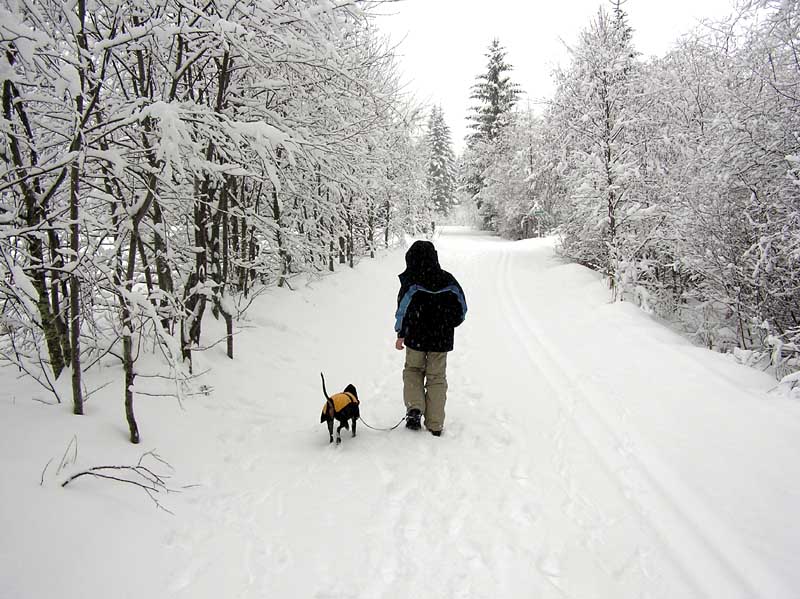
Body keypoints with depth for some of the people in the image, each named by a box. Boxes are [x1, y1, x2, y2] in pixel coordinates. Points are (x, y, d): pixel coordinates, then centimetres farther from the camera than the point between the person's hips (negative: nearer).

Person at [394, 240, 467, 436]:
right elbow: (462, 308, 4)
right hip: (442, 339, 2)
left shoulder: (411, 281, -11)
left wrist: (401, 335, -1)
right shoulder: (448, 280, -1)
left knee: (413, 370, 20)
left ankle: (414, 407, -1)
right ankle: (435, 425, 14)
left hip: (416, 338, -2)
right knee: (437, 378, 11)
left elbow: (404, 309, -11)